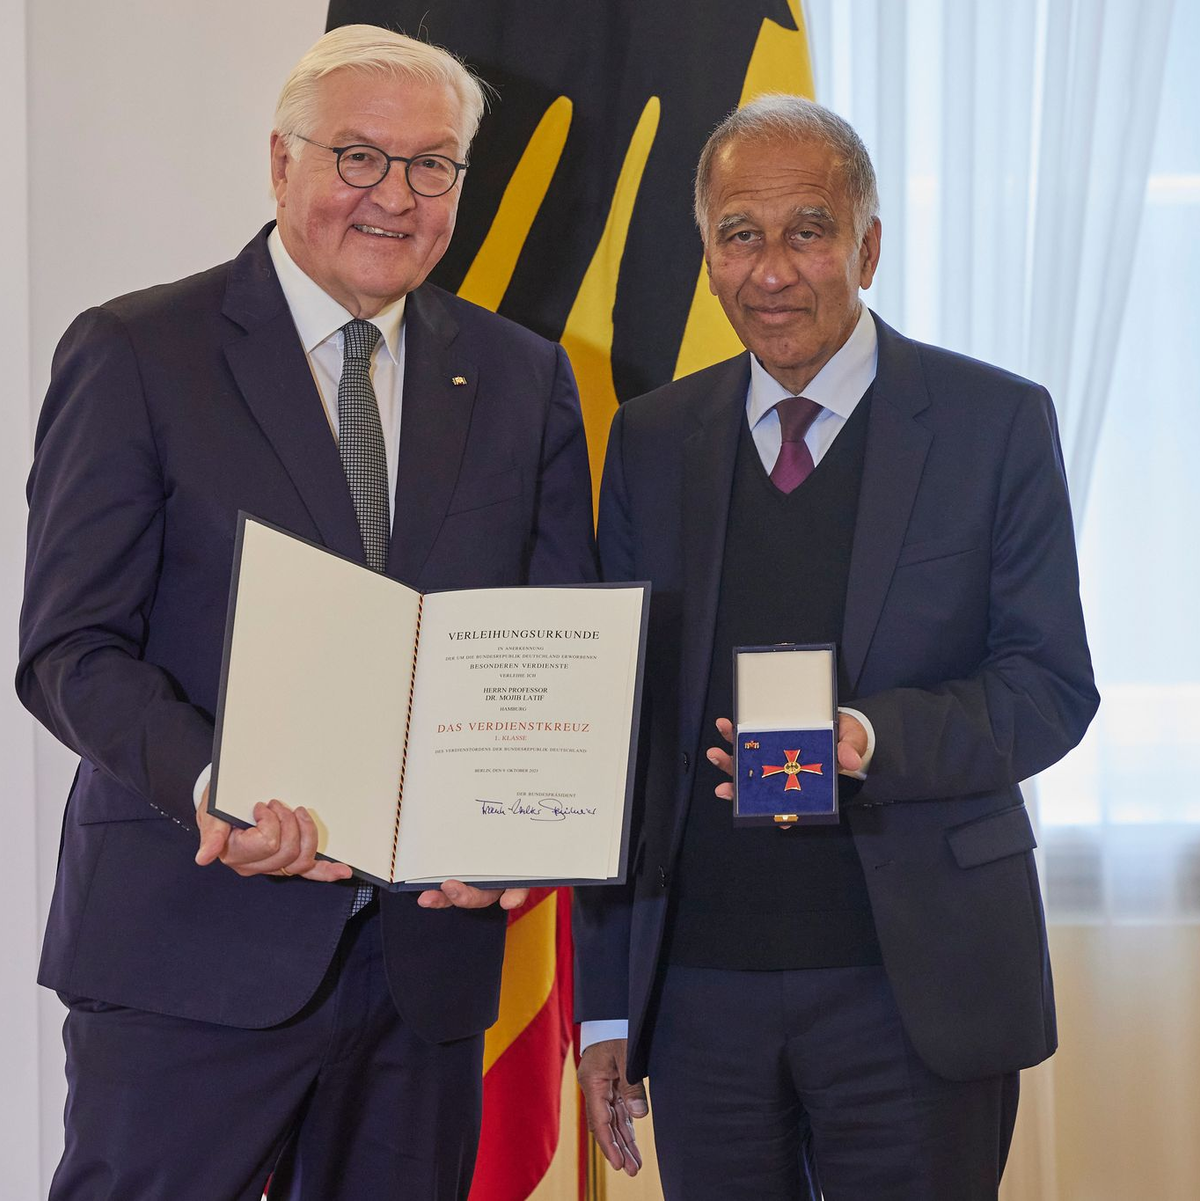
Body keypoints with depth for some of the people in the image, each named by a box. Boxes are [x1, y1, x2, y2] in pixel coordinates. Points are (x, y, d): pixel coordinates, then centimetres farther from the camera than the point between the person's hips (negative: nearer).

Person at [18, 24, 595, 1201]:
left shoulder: (522, 380, 11)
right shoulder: (134, 354, -1)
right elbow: (71, 647, -6)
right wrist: (211, 787, -25)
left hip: (430, 951, 4)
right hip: (191, 947, -3)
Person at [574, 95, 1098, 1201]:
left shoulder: (996, 423, -1)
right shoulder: (652, 439, 8)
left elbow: (1052, 684, -3)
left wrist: (872, 738, -23)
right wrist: (606, 1004, 6)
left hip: (915, 989, -2)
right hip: (699, 985, 3)